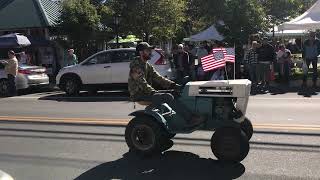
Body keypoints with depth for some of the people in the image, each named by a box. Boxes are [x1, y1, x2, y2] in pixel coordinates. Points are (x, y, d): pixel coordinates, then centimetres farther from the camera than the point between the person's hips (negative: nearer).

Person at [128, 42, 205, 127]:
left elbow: (158, 78, 10)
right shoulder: (136, 65, -9)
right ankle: (189, 119, -29)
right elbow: (141, 82, -20)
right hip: (139, 95, -9)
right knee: (167, 97, -26)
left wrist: (173, 85, -2)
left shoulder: (148, 66, 18)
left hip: (147, 92, 9)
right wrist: (153, 92, -29)